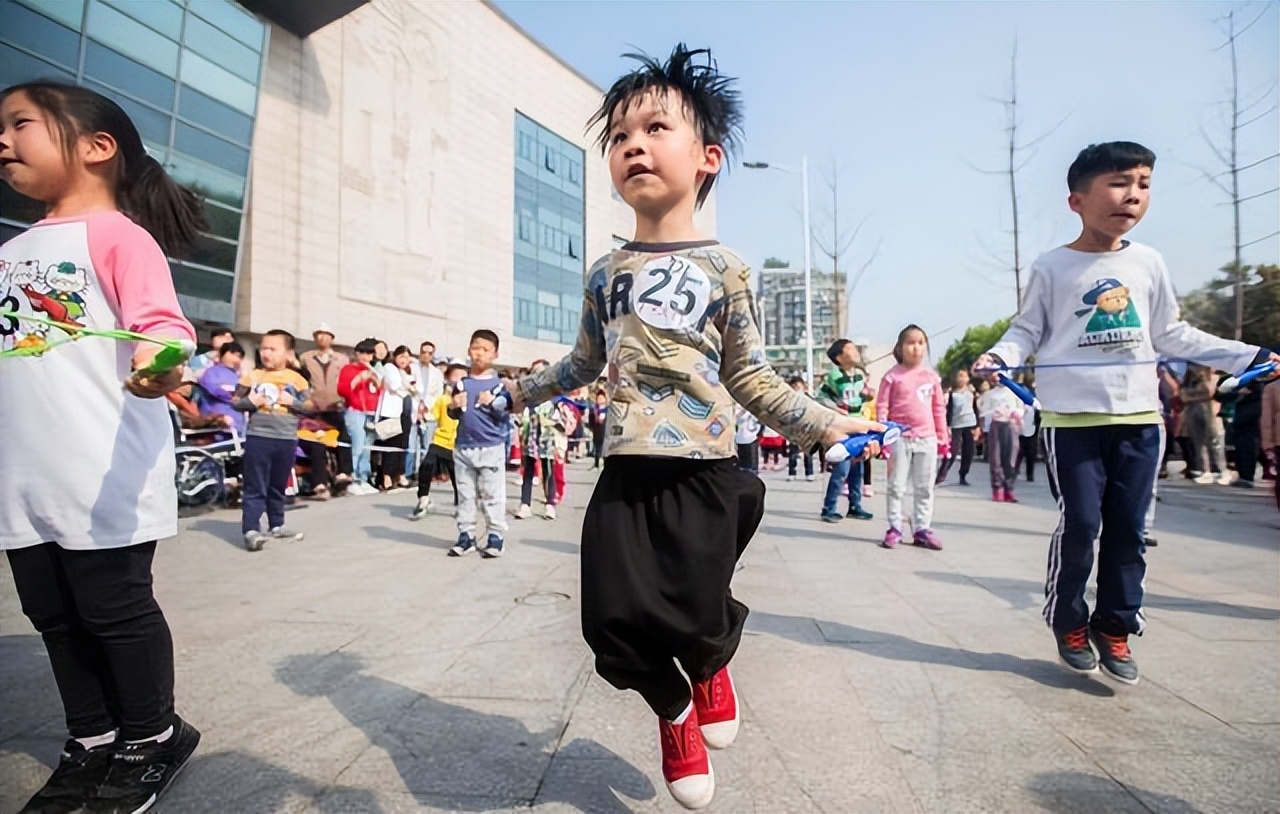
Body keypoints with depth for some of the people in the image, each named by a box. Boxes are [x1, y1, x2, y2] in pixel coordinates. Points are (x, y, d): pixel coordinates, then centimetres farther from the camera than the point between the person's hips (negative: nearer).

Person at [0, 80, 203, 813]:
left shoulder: (117, 234, -6)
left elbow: (163, 321, -20)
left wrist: (157, 357, -40)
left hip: (103, 475, -8)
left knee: (116, 607, 1)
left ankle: (153, 739, 22)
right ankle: (92, 742, 32)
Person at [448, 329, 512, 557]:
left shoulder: (498, 384, -4)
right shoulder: (461, 383, 7)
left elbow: (507, 416, -4)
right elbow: (454, 415, 16)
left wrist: (492, 403, -19)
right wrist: (453, 407, -5)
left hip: (491, 448, -4)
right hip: (463, 447, 4)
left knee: (493, 495, 3)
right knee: (465, 495, 12)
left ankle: (496, 537, 12)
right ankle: (466, 535, 22)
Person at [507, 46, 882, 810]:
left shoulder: (723, 268, -1)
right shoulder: (605, 272, 9)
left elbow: (750, 377, 1)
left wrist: (821, 423, -9)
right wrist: (520, 389, 28)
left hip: (703, 473, -3)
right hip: (626, 473, 4)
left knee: (695, 620, -2)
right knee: (616, 625, 2)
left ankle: (711, 667, 40)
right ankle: (674, 715, 36)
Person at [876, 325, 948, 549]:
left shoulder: (931, 376, 7)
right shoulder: (893, 375, -3)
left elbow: (939, 409, 11)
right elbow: (882, 407, -4)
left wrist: (943, 437, 10)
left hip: (927, 438, 3)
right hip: (900, 437, -3)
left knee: (925, 488, 9)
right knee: (896, 486, 4)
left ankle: (922, 529, 18)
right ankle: (894, 528, 13)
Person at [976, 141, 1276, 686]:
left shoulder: (1148, 263, 10)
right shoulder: (1052, 268, -2)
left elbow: (1171, 334, 16)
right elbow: (1027, 332, -2)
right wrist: (998, 356, -22)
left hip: (1139, 417, 4)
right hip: (1073, 418, -4)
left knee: (1128, 528, 8)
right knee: (1079, 525, -3)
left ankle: (1115, 628, 22)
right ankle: (1069, 624, 16)